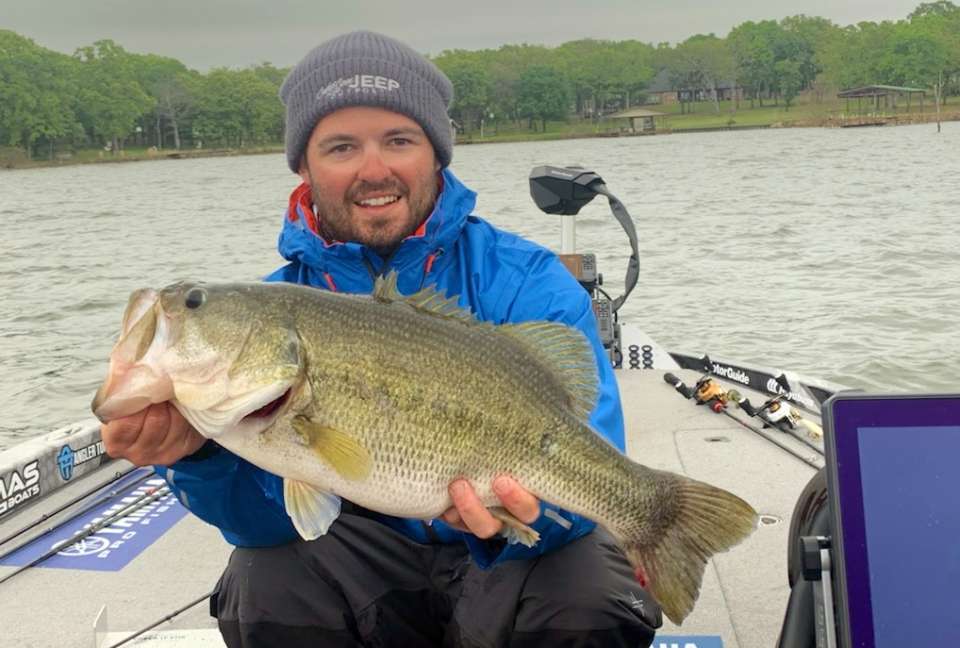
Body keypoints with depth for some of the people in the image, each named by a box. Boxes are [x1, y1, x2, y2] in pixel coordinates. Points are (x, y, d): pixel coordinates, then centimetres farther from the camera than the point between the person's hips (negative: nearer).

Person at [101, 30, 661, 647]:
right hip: (367, 548, 2)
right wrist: (202, 452, -35)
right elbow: (269, 521, -13)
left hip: (519, 553, -1)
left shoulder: (531, 286, -15)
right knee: (264, 589, -26)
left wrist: (520, 517, -43)